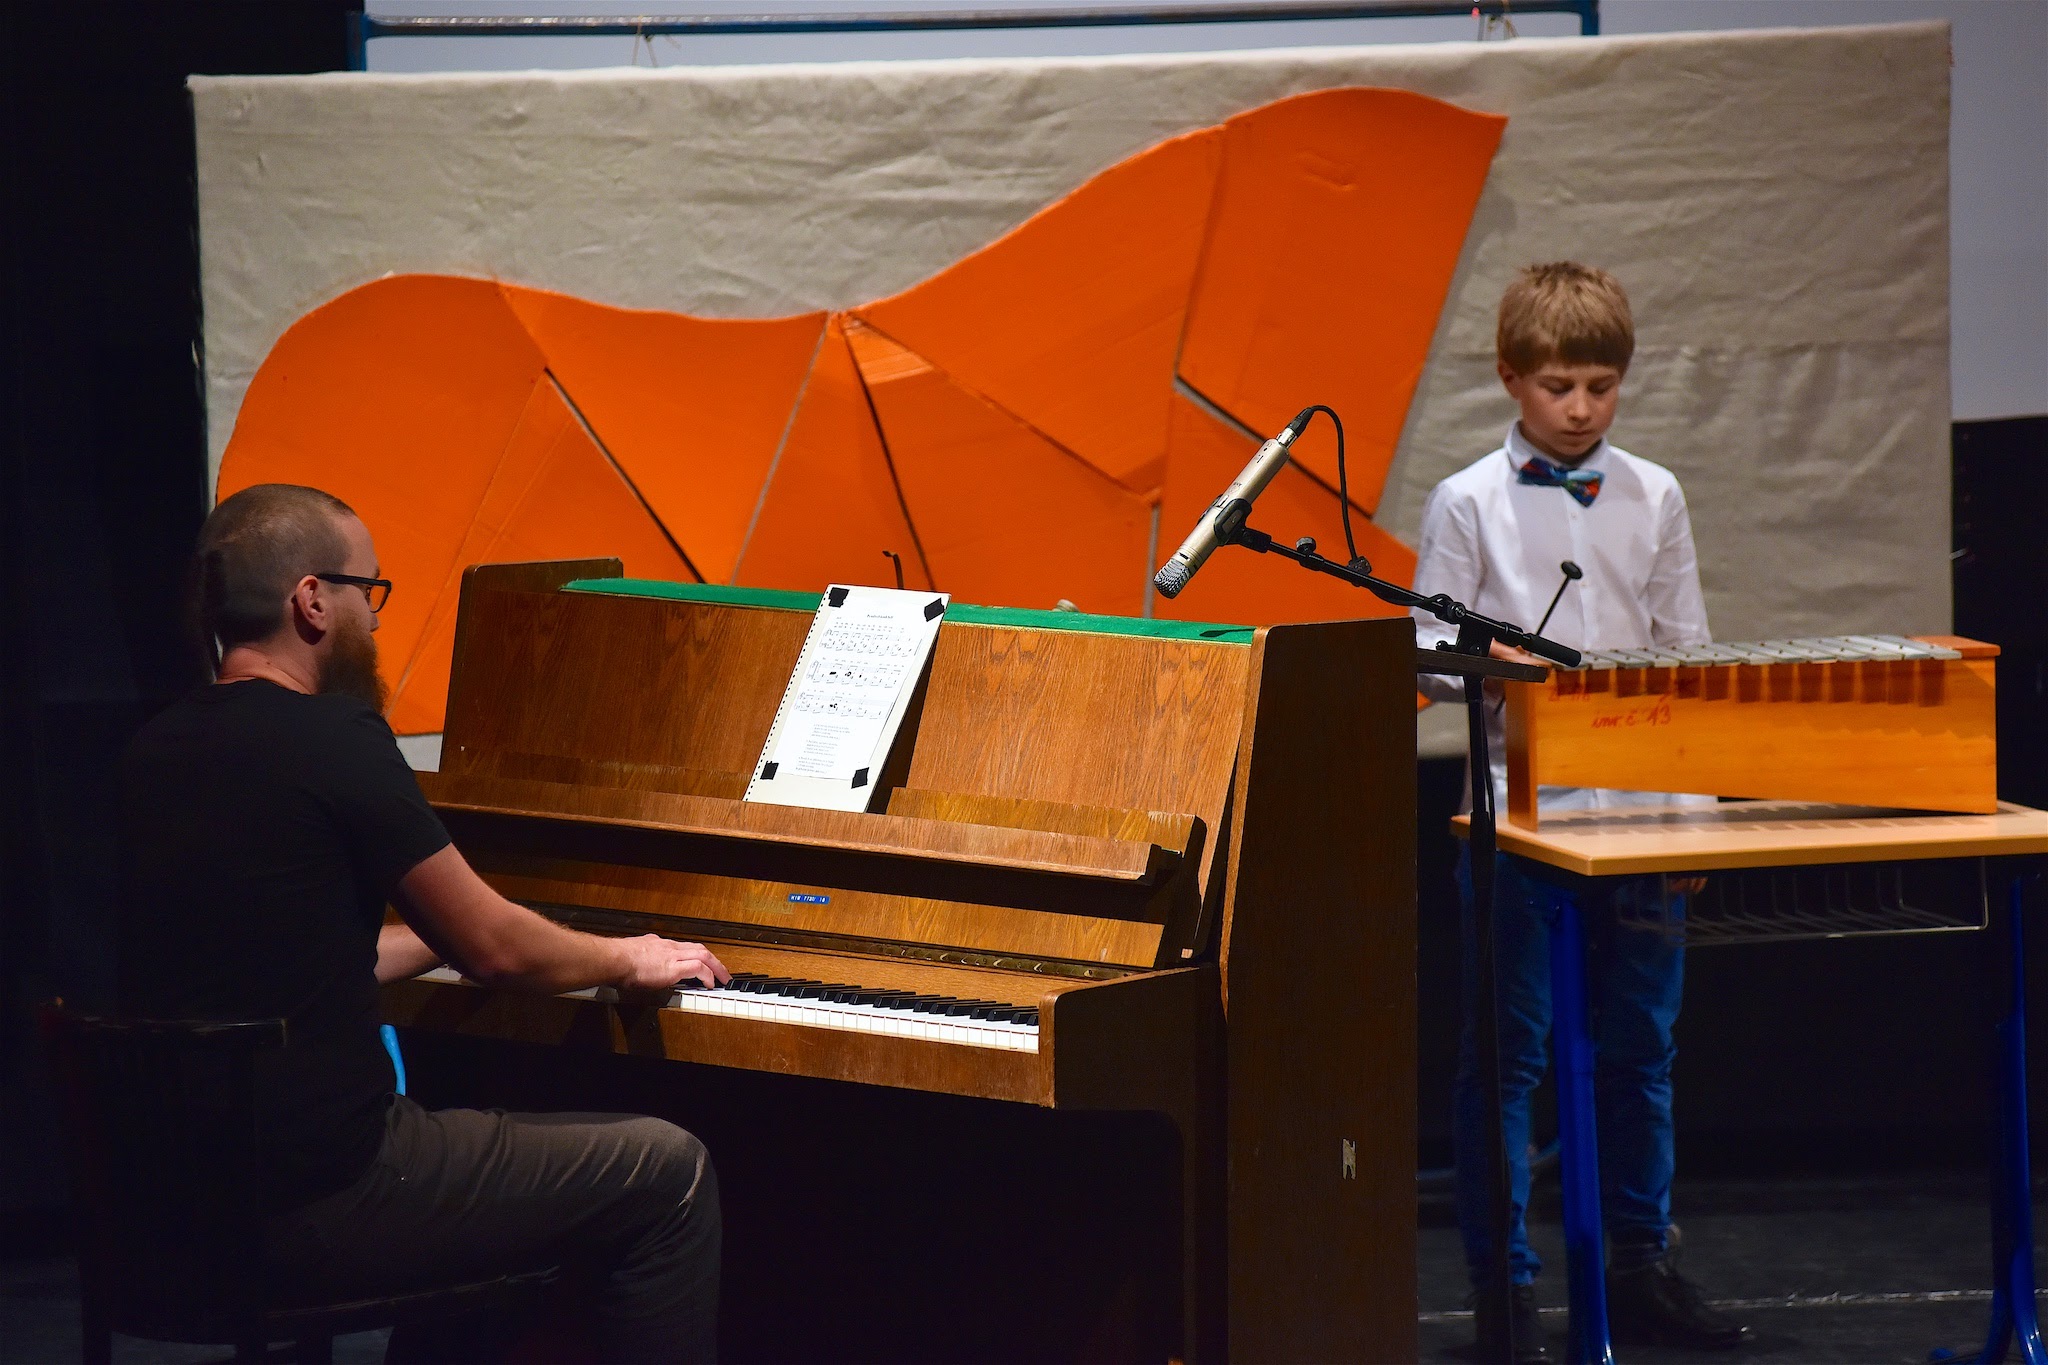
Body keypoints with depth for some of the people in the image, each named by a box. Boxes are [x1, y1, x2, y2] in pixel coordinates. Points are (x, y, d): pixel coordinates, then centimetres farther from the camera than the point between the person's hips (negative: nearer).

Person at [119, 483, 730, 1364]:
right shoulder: (333, 738, -14)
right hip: (309, 1206, -9)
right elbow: (495, 952, -6)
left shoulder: (158, 751, 9)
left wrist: (455, 931, 33)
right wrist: (629, 960, 14)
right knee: (668, 1171, 2)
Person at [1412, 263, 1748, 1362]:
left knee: (1639, 1047, 11)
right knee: (1505, 1052, -1)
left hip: (1640, 809, 3)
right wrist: (1494, 669, -21)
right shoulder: (1467, 503, -1)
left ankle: (1641, 1269, 23)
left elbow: (1687, 654, 11)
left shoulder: (1654, 498, 8)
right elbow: (1428, 651, 1)